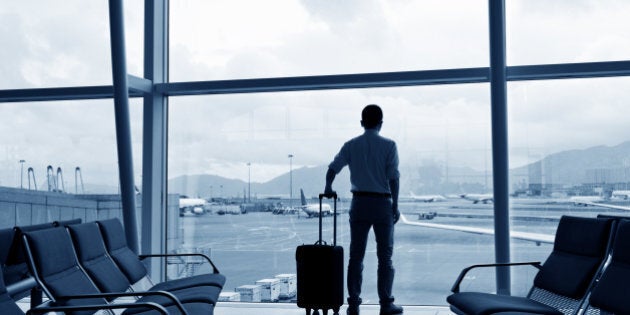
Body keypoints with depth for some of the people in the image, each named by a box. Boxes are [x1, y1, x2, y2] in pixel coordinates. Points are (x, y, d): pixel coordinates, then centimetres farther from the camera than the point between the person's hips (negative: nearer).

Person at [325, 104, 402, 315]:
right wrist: (395, 206, -2)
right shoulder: (389, 145, -3)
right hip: (382, 203, -2)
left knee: (356, 255, 7)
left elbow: (333, 168, -3)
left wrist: (328, 188, 12)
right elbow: (393, 178, -7)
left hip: (359, 203, 2)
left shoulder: (351, 145, 4)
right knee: (385, 256, 6)